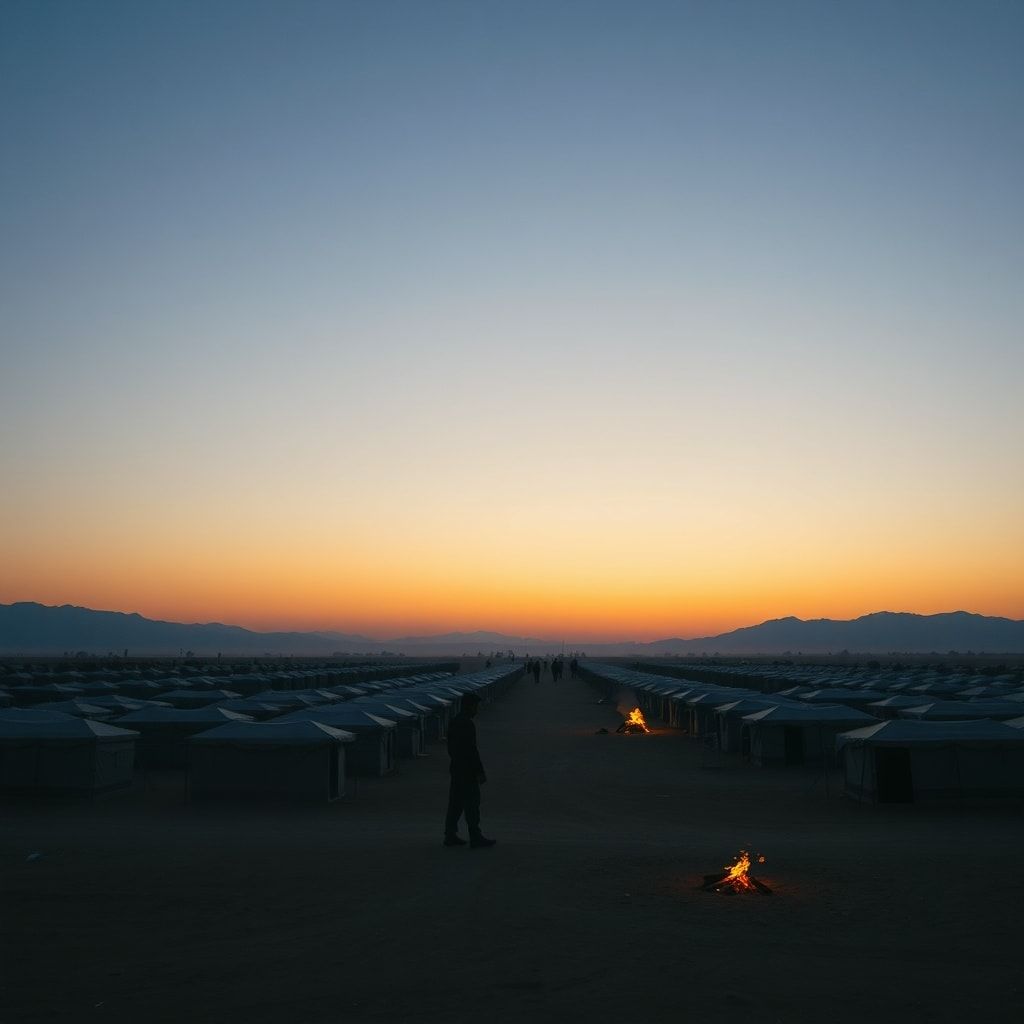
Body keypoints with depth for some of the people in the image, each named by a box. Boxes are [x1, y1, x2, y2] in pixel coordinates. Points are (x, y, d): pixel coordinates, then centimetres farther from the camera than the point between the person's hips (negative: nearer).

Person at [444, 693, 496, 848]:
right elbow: (472, 750, -21)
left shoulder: (453, 722, 8)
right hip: (467, 771, -9)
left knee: (456, 803, 13)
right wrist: (480, 772, -17)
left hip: (456, 769, 9)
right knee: (472, 803, -1)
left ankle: (450, 835, 17)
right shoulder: (467, 725, -20)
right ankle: (475, 838, 4)